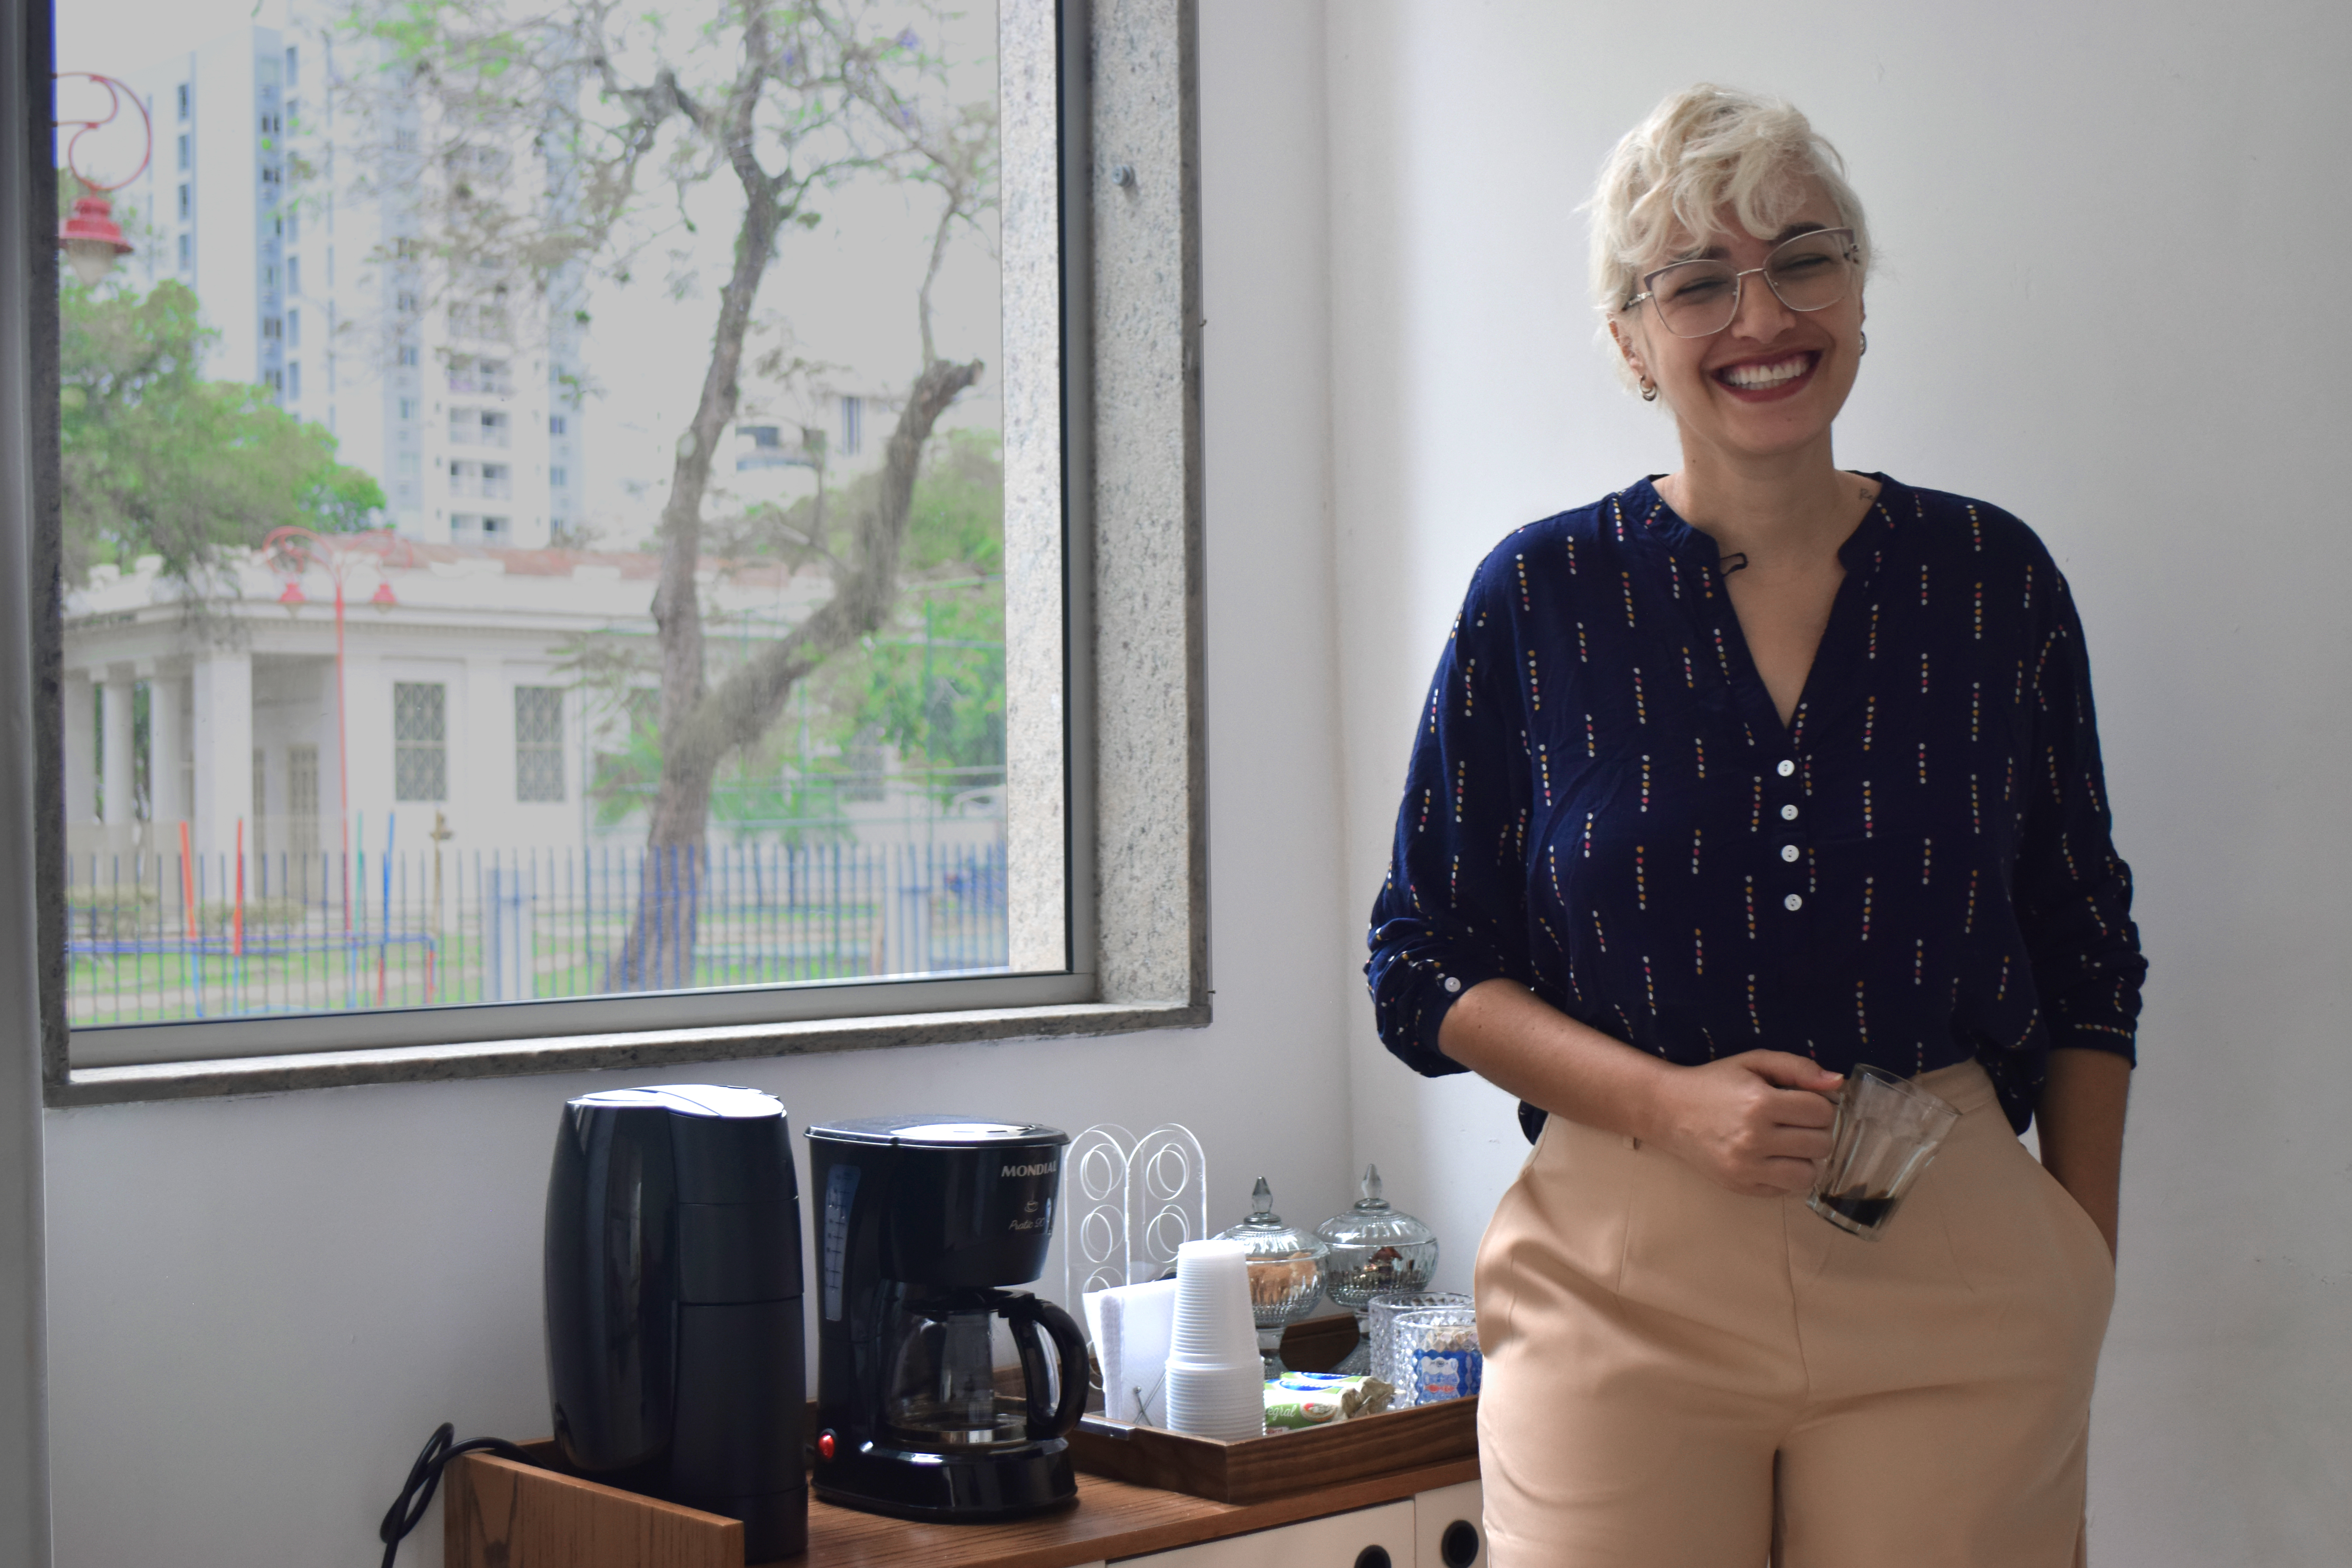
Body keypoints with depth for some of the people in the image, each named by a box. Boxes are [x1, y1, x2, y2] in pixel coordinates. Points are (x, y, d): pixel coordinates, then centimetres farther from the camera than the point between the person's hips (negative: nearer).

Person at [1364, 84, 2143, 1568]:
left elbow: (2087, 969, 12)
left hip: (1956, 1279, 2)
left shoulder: (1993, 581, 5)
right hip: (1624, 1289, -1)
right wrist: (1669, 1103, -12)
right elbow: (1425, 969, 3)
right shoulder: (1540, 597, 1)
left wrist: (2085, 1296, 6)